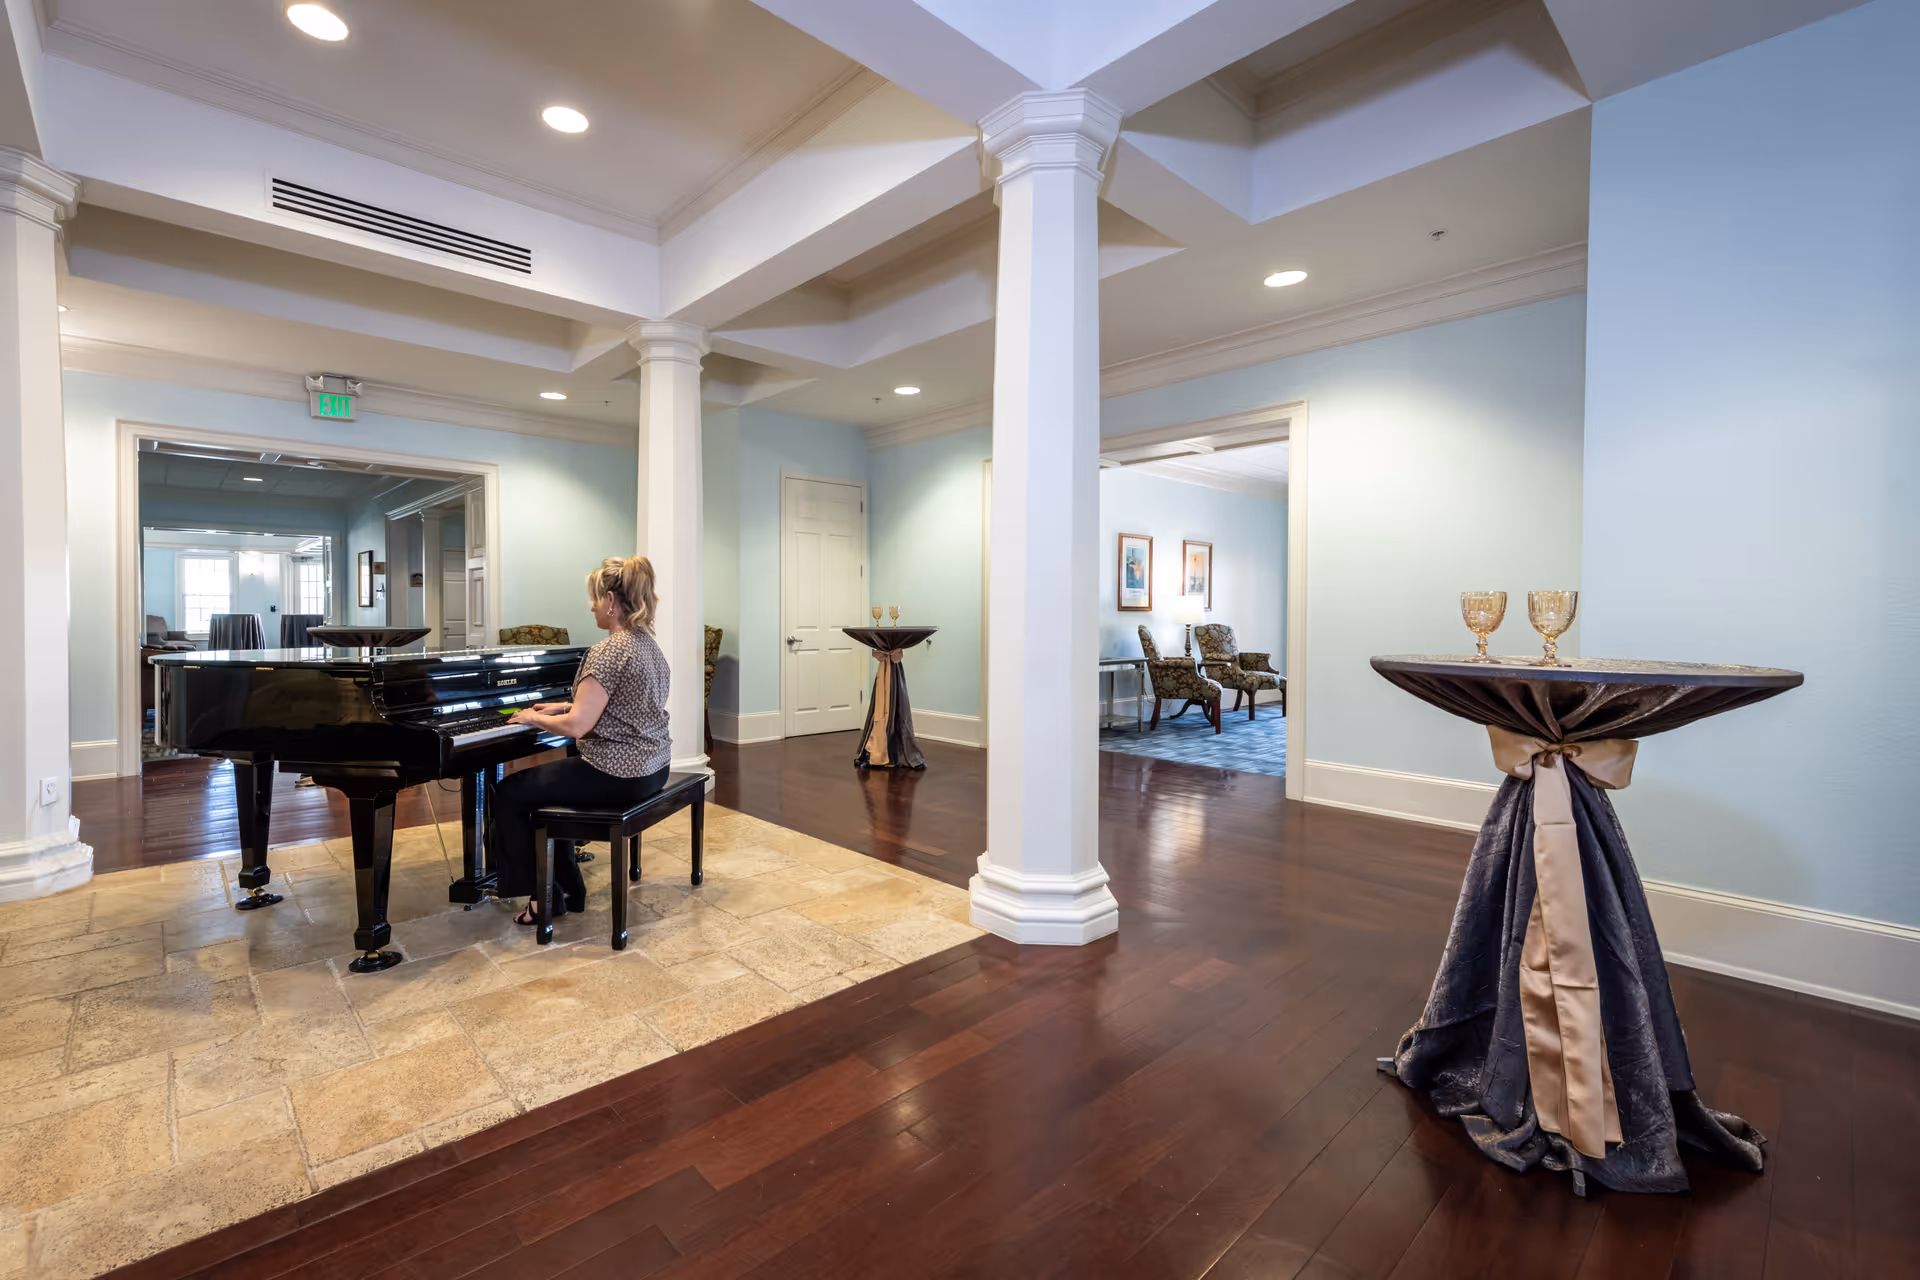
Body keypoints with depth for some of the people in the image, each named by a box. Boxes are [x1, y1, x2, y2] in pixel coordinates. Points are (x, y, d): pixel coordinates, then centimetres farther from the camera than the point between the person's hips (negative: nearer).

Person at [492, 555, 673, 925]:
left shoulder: (609, 652, -22)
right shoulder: (649, 644, 8)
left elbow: (576, 727, -24)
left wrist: (534, 718, -6)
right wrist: (564, 706, 17)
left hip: (617, 775, -10)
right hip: (652, 768, 10)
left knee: (508, 794, 6)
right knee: (542, 782, 27)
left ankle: (547, 898, 17)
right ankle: (569, 889, 30)